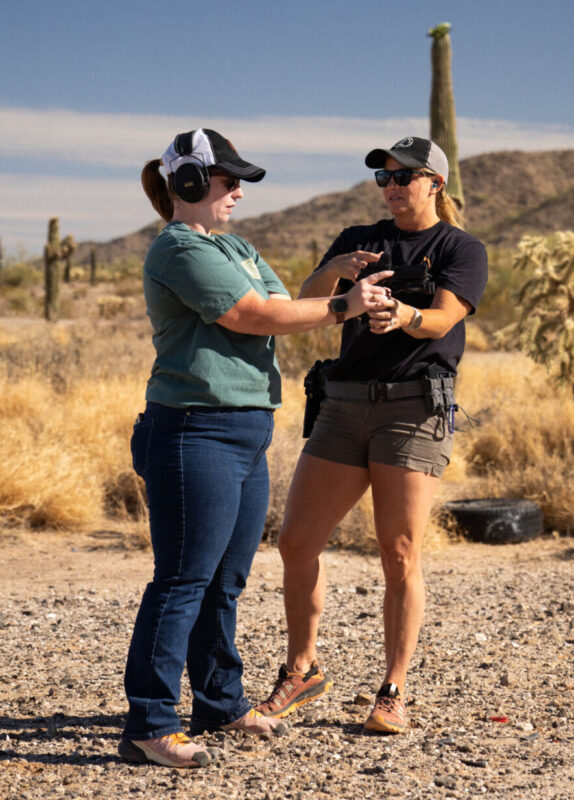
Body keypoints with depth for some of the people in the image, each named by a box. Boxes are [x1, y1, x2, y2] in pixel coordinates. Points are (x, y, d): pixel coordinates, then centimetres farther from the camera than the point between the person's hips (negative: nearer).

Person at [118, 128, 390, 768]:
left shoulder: (235, 248, 22)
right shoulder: (181, 249, -11)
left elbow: (285, 307, 15)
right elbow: (255, 316, -15)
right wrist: (341, 308, -8)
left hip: (245, 436, 10)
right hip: (196, 432, -10)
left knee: (225, 581, 15)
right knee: (183, 582, -9)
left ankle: (221, 704, 26)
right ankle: (148, 727, -5)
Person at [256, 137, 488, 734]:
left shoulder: (462, 250, 5)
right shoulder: (358, 241, 17)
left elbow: (440, 320, -12)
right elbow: (305, 305, 3)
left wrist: (403, 315, -35)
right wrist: (332, 274, -20)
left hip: (415, 408, -4)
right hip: (346, 407, 4)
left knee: (399, 556, -7)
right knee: (296, 542, 0)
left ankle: (393, 693, 4)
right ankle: (301, 670, 18)